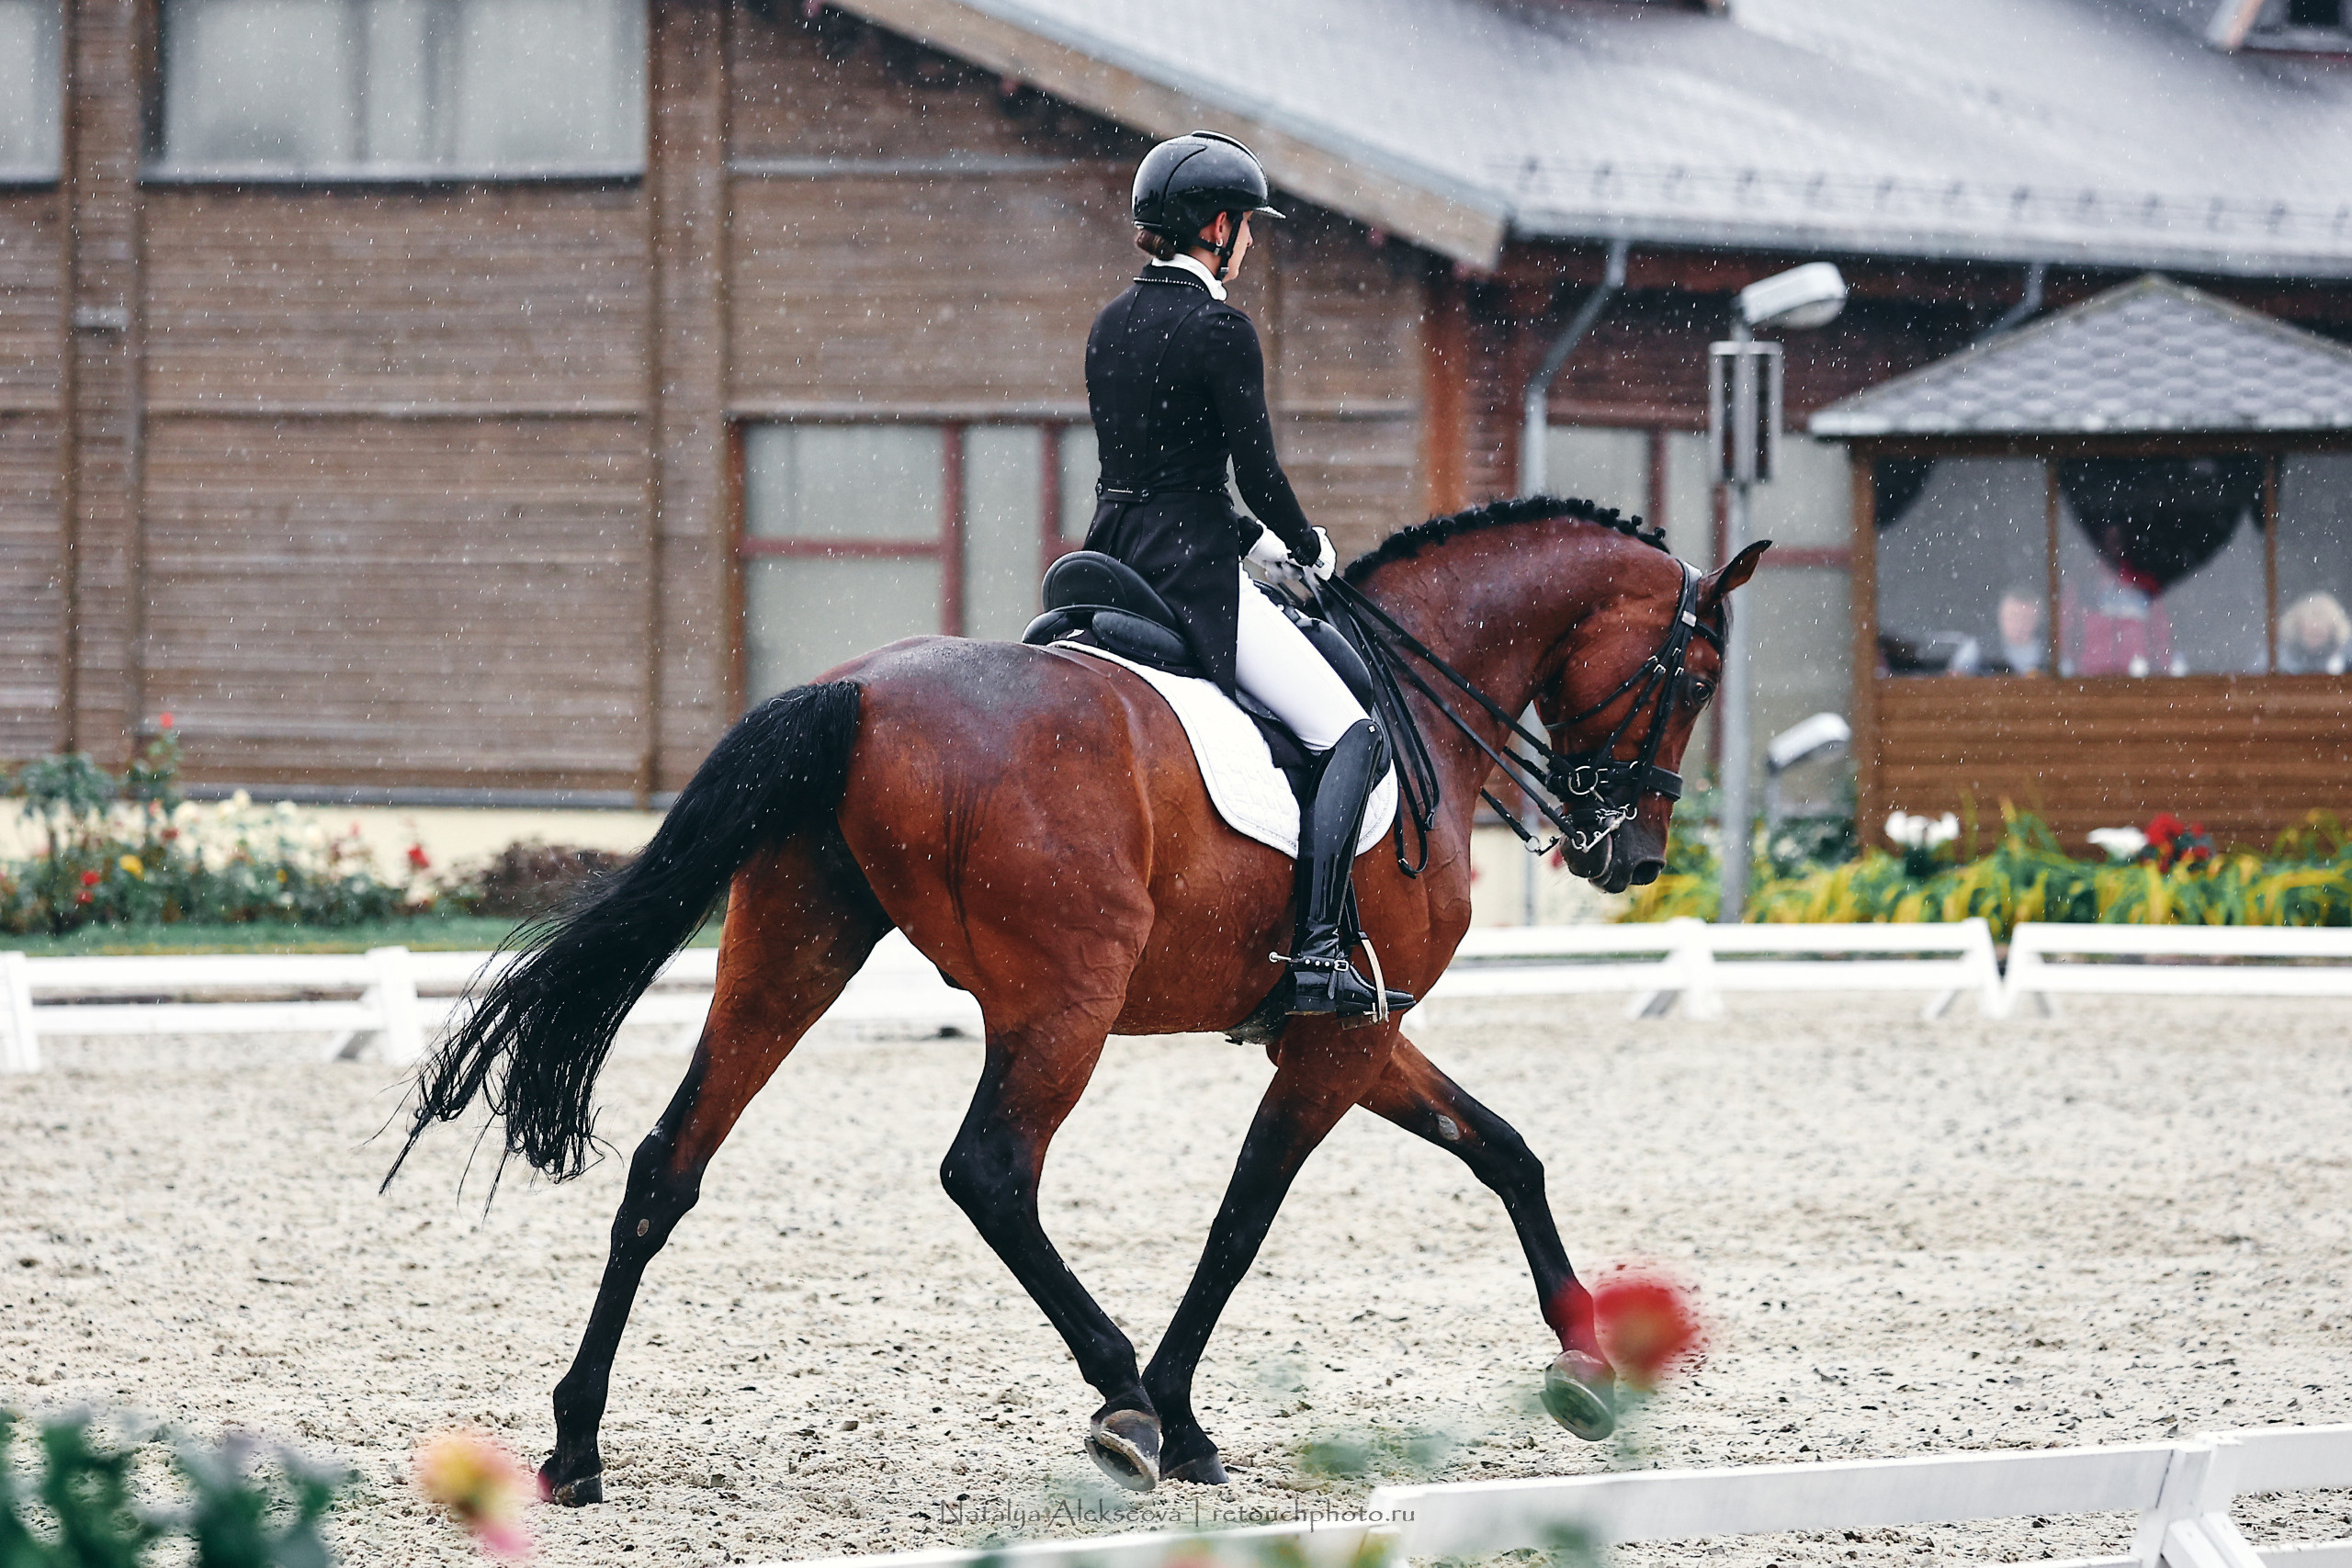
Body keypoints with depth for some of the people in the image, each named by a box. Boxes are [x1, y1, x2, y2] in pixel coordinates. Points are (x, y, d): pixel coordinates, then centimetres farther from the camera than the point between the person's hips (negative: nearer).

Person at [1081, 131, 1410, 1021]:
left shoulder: (1111, 325, 13)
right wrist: (1310, 549, 7)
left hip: (1114, 568, 8)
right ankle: (1317, 955, -19)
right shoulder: (1219, 330, -12)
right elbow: (1258, 476, -12)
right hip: (1193, 574, -8)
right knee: (1353, 737, -6)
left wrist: (1264, 544, 21)